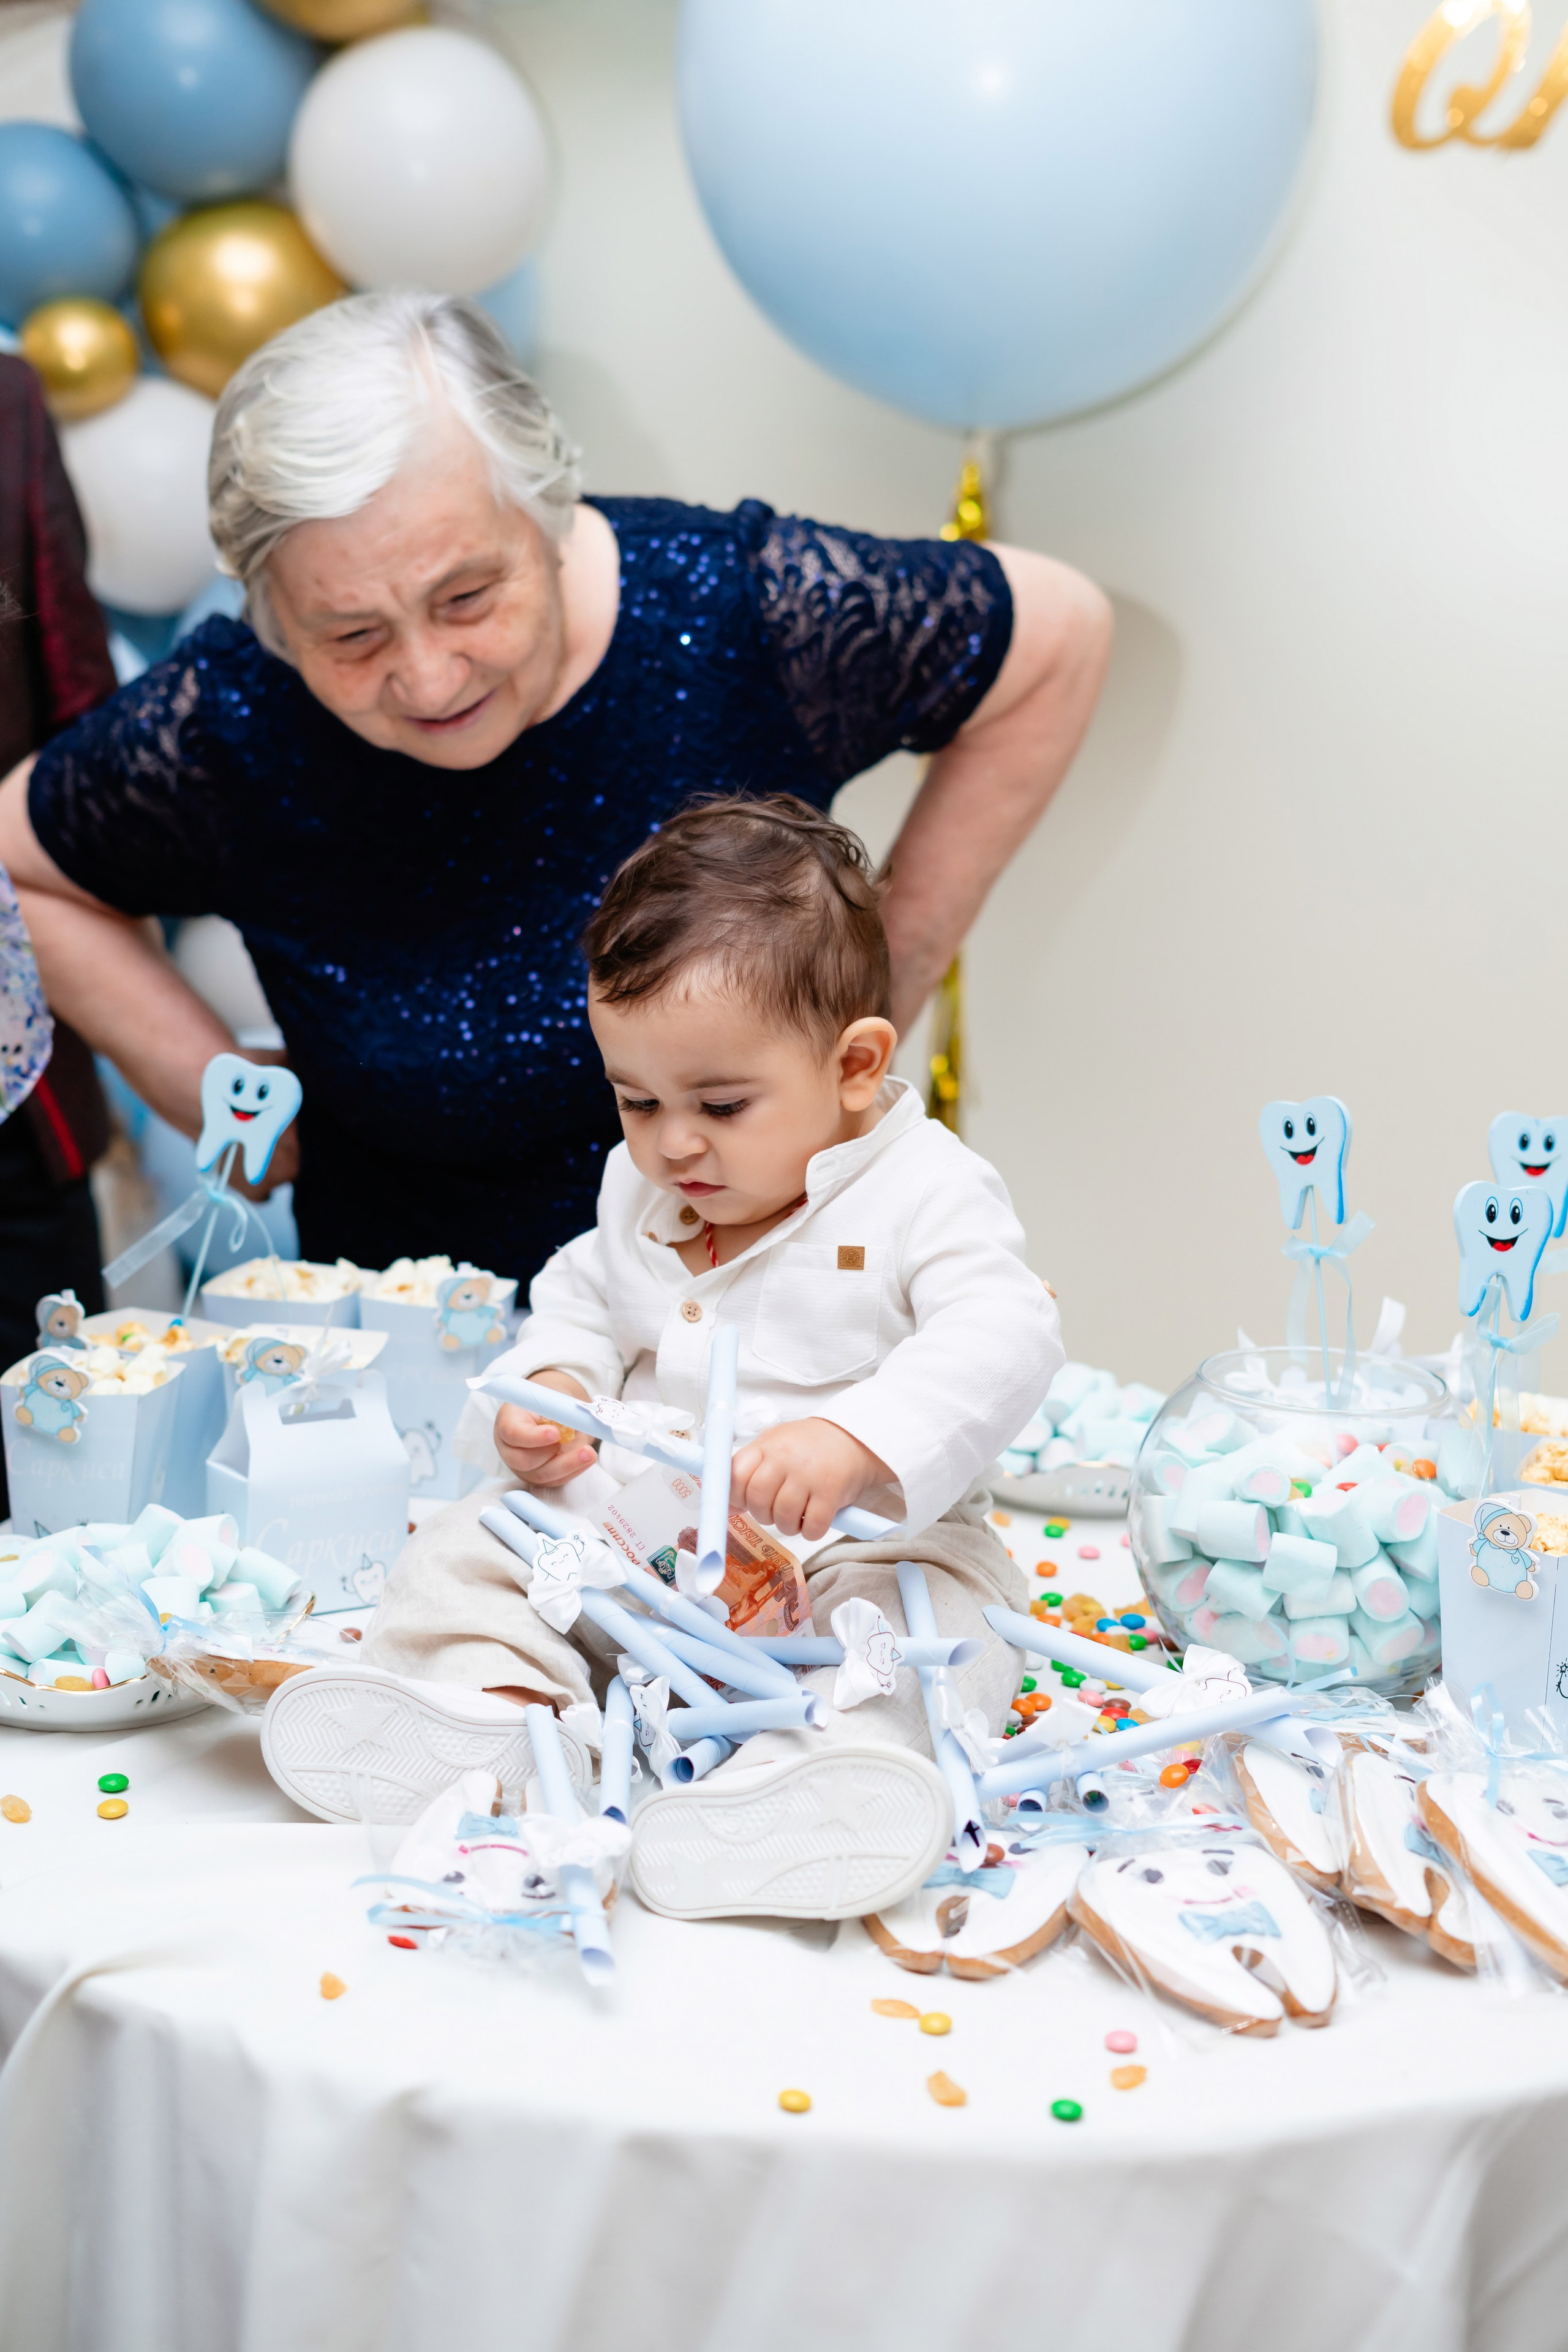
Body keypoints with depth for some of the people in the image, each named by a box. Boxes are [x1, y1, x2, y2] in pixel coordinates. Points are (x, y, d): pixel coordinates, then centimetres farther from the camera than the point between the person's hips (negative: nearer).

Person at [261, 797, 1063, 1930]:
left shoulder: (925, 1194, -13)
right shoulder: (638, 1189, 8)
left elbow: (1001, 1340, -27)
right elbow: (580, 1301, 23)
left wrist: (857, 1444, -43)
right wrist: (547, 1393, -1)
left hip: (848, 1542, -5)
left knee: (933, 1607, -33)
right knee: (468, 1544, -5)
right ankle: (493, 1693, -25)